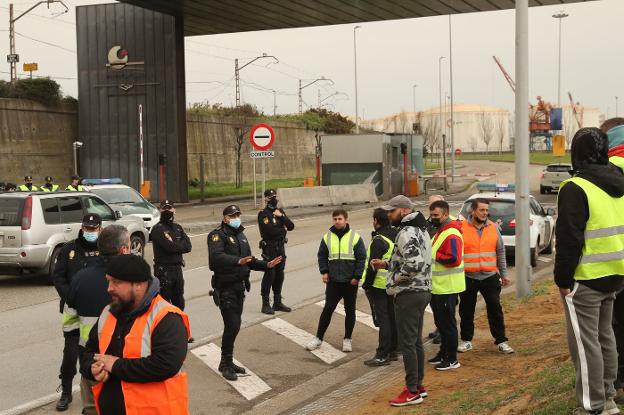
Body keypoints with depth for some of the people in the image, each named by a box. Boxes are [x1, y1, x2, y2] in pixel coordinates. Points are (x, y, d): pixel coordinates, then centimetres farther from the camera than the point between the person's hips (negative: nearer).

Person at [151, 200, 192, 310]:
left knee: (179, 303, 15)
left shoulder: (177, 228, 14)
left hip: (177, 268, 7)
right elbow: (170, 247, -20)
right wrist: (181, 245, -4)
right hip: (163, 271, -7)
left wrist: (175, 246, -12)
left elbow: (188, 246, 1)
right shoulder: (158, 229, -8)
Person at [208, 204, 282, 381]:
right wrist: (238, 261, -42)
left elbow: (249, 260, 26)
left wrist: (266, 265, 12)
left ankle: (228, 362, 24)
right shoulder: (218, 235, -11)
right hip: (225, 288, -8)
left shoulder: (241, 235, 17)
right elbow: (216, 257, -30)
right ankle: (225, 364, 1)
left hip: (239, 286, 8)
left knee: (234, 326, 13)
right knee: (232, 326, -11)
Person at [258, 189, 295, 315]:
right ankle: (265, 304, 1)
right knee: (270, 275, -6)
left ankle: (277, 302, 20)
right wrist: (283, 229, -5)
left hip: (281, 248, 7)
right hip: (269, 248, -6)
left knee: (279, 275, 10)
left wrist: (281, 216, -14)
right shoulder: (263, 214, -10)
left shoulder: (280, 211, 11)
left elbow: (291, 226, 0)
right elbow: (270, 230, -21)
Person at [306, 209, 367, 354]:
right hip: (333, 281, 2)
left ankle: (347, 339, 20)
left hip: (350, 282, -1)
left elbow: (361, 258, -5)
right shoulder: (327, 237, 3)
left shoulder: (355, 237, -5)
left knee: (350, 310, 8)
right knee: (328, 309, 2)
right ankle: (318, 338, 10)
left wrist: (357, 276, -9)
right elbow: (322, 256, 11)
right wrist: (324, 272, -1)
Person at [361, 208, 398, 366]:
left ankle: (382, 355, -1)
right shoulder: (396, 235, 7)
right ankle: (392, 350, 24)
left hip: (379, 286, -8)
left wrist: (366, 285, -11)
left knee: (382, 319, -4)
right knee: (392, 317, 15)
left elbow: (373, 266, -20)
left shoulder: (378, 240, -19)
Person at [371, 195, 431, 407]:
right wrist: (386, 264, 12)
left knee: (407, 343, -4)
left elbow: (414, 263, -31)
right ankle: (419, 385, 25)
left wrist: (397, 278, -15)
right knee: (416, 341, 17)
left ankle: (412, 391, 1)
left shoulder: (407, 233, -18)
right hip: (422, 291, 11)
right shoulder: (420, 230, 15)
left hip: (408, 294, -11)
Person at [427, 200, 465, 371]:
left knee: (447, 323, -2)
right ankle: (444, 353, 31)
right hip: (437, 286, 10)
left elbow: (454, 259, -27)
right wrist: (430, 256, 5)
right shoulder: (440, 232, 15)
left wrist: (435, 256, -19)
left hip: (447, 288, -10)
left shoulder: (452, 235, -19)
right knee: (440, 322, 19)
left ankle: (452, 359, 6)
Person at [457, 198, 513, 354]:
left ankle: (501, 341, 11)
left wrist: (503, 274, 9)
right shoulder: (461, 228, -5)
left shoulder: (493, 227, 5)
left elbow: (500, 252, 11)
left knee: (495, 309, 2)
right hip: (467, 277, -2)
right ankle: (466, 340, 23)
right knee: (466, 311, 9)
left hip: (490, 277, 2)